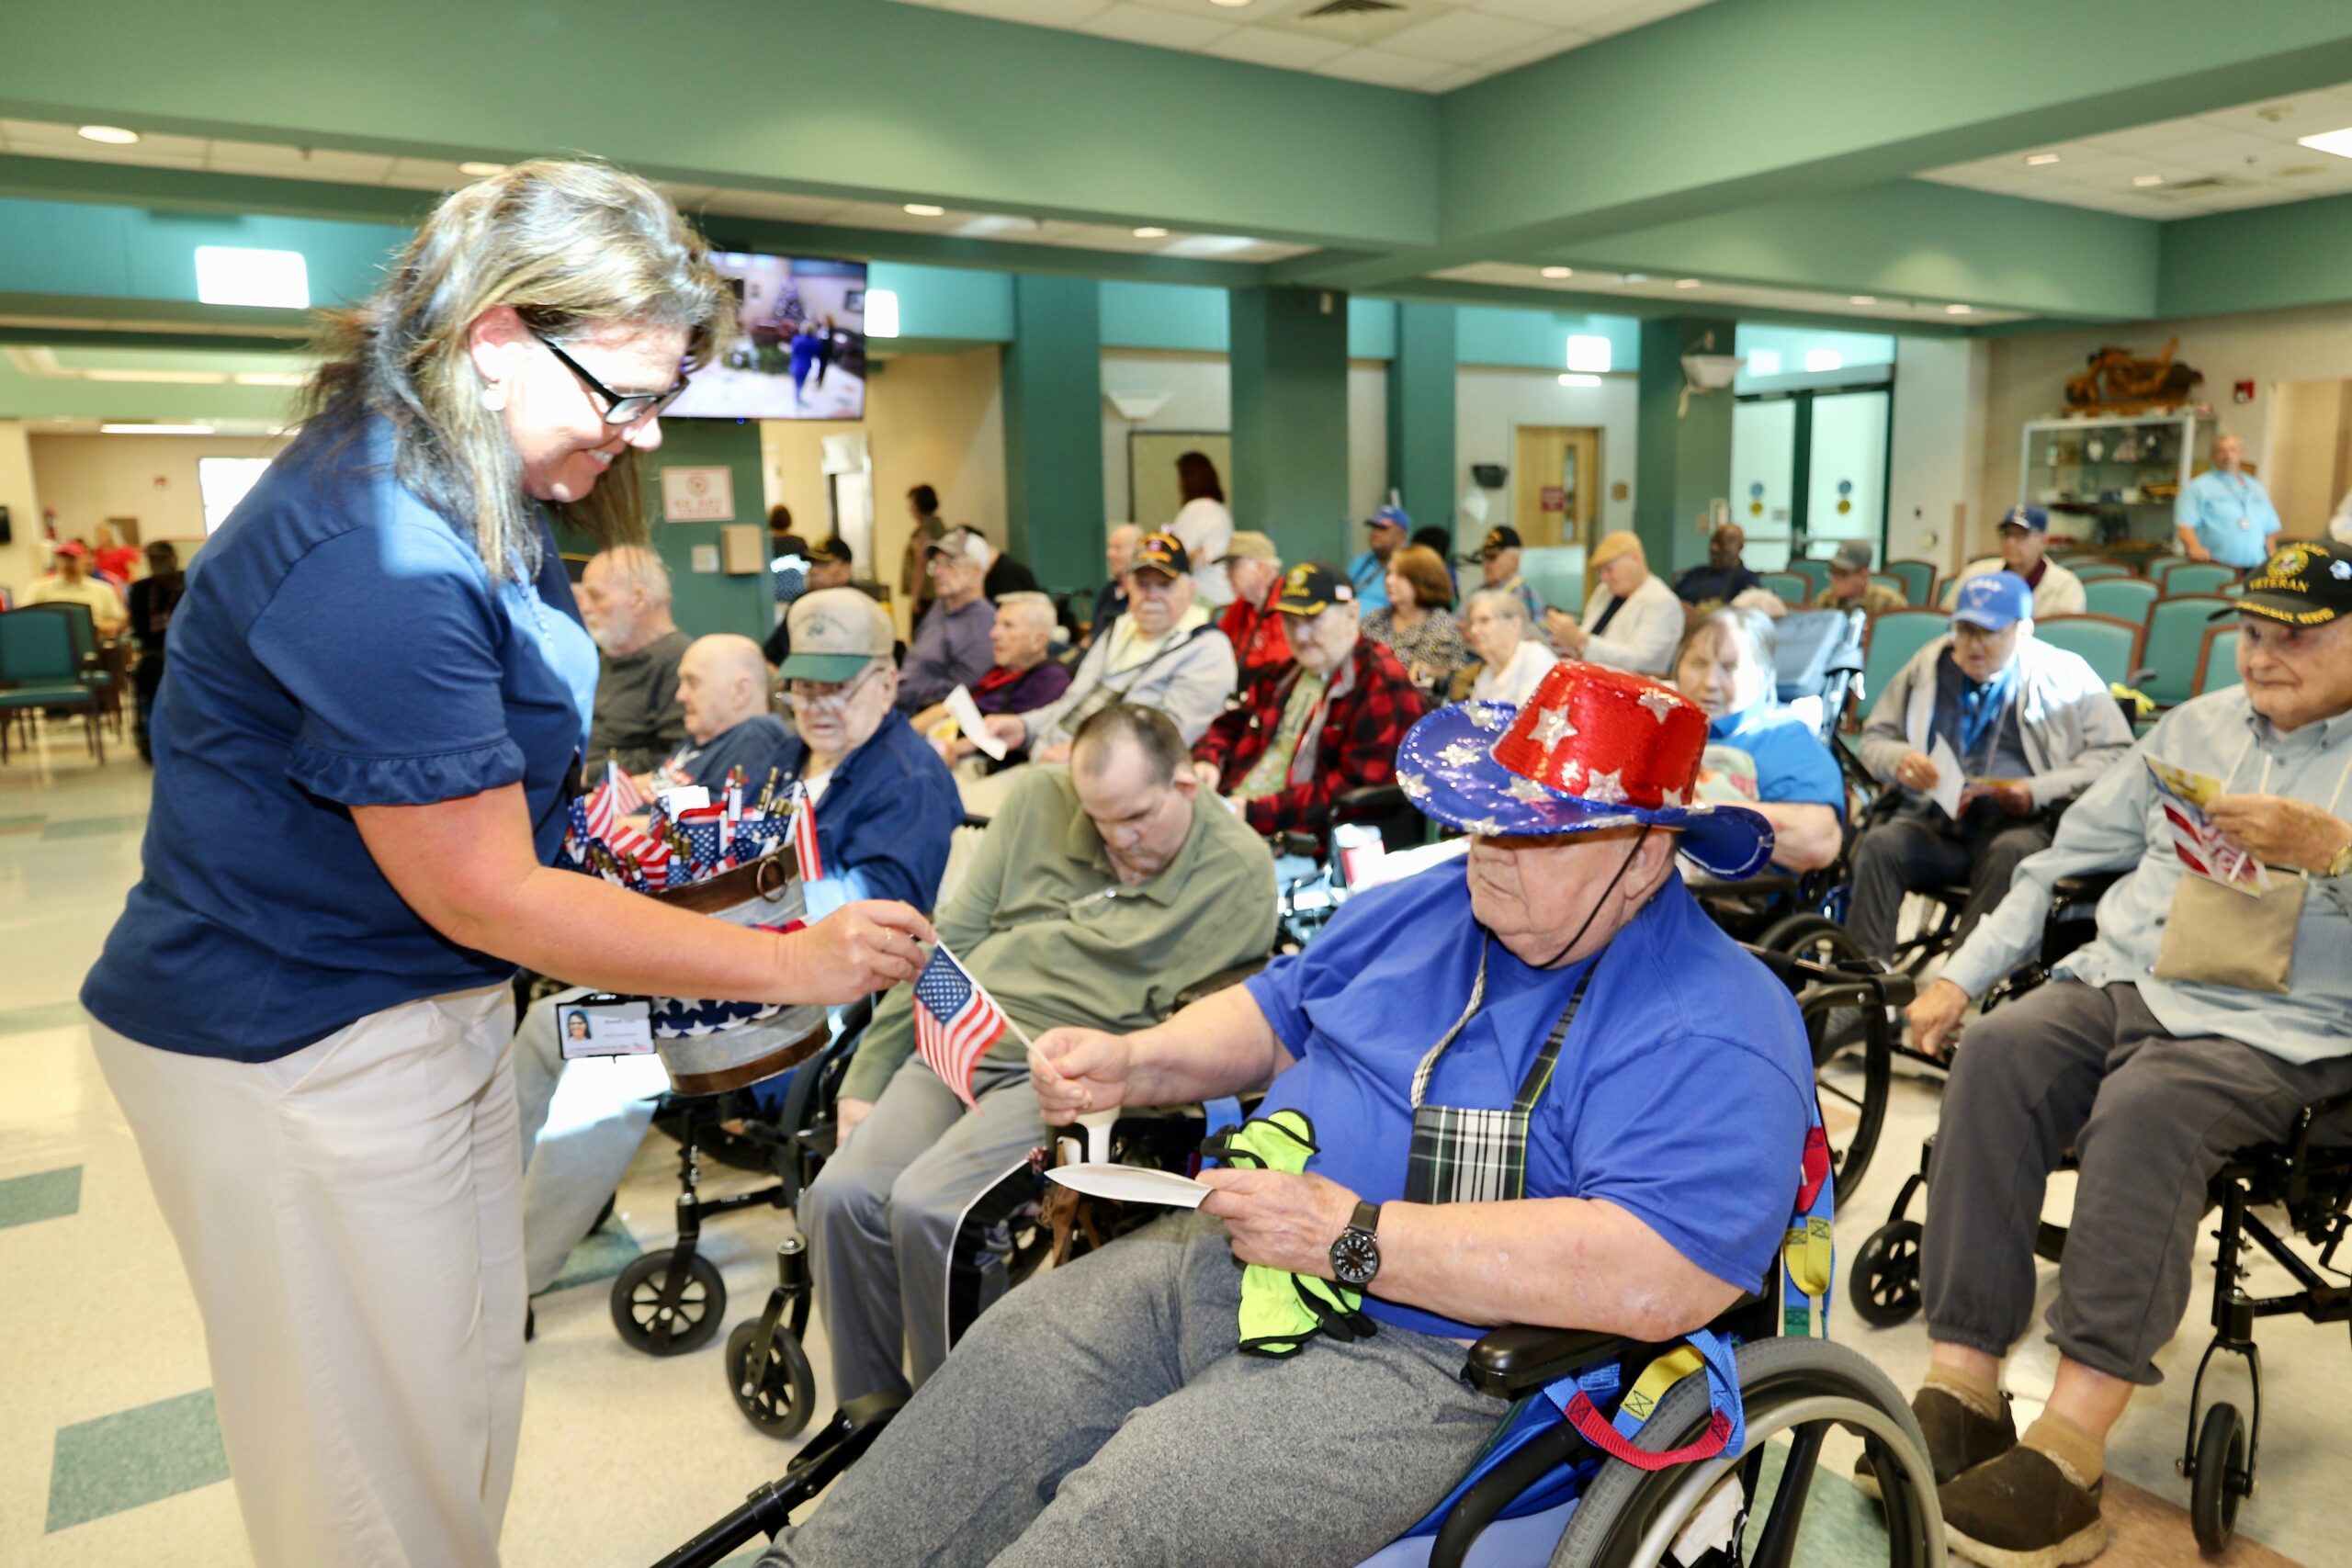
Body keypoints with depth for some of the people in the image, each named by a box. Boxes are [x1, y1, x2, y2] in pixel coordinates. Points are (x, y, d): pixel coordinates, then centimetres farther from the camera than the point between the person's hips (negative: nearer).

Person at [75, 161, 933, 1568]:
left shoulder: (471, 498, 4)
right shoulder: (375, 560, -29)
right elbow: (485, 895, -25)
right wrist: (795, 964, -22)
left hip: (431, 1011, 9)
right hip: (292, 1048, -9)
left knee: (470, 1386, 22)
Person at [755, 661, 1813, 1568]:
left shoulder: (1715, 1034, -14)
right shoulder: (1425, 905, 9)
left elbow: (1659, 1277, -27)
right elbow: (1274, 1013, 21)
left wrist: (1355, 1239, -27)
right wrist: (1133, 1063, 1)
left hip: (1418, 1350, -7)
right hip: (1224, 1256, 8)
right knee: (991, 1378, -3)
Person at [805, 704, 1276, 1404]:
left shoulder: (1239, 873, -5)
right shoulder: (1039, 802, 7)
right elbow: (951, 941, 10)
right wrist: (866, 1079, 8)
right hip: (958, 1044, 5)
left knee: (927, 1205, -26)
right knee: (842, 1194, -16)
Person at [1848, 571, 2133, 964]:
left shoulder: (2065, 676, 9)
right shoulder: (1928, 665, 17)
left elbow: (2115, 754, 3)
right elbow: (1874, 739, 19)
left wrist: (2039, 792, -13)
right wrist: (1899, 760, -6)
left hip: (2022, 825, -2)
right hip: (1933, 822, 3)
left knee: (2011, 851, -37)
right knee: (1878, 844, -29)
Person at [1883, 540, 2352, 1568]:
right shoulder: (2195, 727, 21)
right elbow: (2070, 857, 18)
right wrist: (1963, 973, 9)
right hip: (2118, 983, 4)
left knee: (2145, 1107, -35)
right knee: (1996, 1055, -27)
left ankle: (2069, 1445, -33)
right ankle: (1963, 1382, -27)